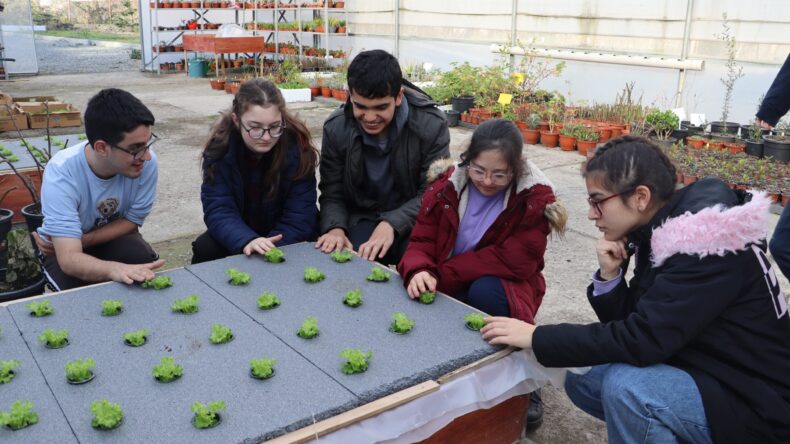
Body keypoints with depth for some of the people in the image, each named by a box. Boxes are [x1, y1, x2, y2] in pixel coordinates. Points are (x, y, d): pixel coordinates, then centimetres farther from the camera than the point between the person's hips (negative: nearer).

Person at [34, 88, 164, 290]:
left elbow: (132, 221, -10)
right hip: (66, 247, -2)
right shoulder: (61, 173, -33)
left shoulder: (147, 162, -26)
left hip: (114, 236, 2)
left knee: (144, 263, -28)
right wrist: (114, 269, -61)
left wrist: (82, 240, -25)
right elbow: (69, 258, -41)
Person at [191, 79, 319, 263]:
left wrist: (271, 248, -35)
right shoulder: (220, 148, -18)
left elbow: (299, 214, -21)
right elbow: (218, 210, -24)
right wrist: (247, 241, -44)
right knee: (204, 248, -25)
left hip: (283, 237, -1)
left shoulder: (297, 145, -21)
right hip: (241, 233, 1)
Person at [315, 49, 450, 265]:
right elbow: (332, 194, -1)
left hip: (413, 222, -1)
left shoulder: (431, 126, -15)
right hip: (362, 219, 1)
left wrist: (391, 223, -31)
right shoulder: (335, 128, -7)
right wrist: (335, 228, -24)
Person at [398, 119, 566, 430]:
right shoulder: (446, 185, -6)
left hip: (502, 287, -2)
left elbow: (513, 261, -21)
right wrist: (419, 272, -33)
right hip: (449, 290, 2)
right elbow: (422, 241, -8)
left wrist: (441, 274, -23)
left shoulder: (535, 198, -15)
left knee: (485, 291, -35)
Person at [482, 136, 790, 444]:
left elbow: (642, 339, -30)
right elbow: (632, 325, 5)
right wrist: (609, 276, -13)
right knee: (581, 379, 4)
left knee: (625, 385, -29)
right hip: (704, 375, 9)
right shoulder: (659, 234, 1)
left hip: (757, 402, -8)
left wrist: (536, 337, -25)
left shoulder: (709, 244, -25)